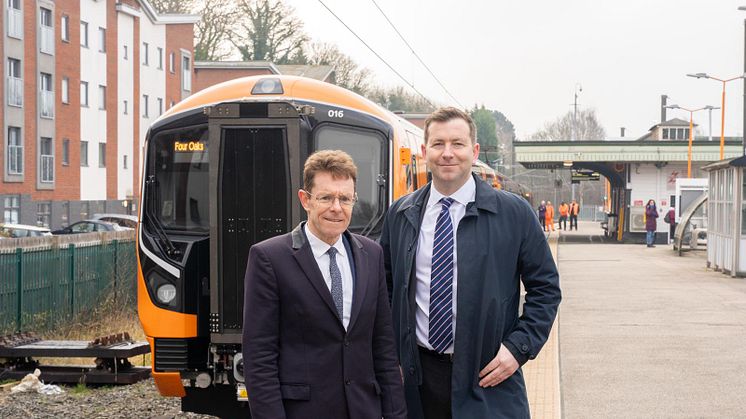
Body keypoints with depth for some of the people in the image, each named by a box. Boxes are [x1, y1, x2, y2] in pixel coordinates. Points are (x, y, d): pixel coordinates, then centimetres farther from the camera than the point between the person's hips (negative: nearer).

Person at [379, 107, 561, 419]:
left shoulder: (514, 212, -2)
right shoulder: (400, 215, 6)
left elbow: (545, 287, 2)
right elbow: (386, 286, 15)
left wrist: (519, 347, -7)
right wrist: (390, 355, 6)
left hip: (487, 379, -2)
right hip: (419, 375, 2)